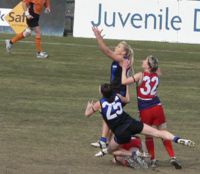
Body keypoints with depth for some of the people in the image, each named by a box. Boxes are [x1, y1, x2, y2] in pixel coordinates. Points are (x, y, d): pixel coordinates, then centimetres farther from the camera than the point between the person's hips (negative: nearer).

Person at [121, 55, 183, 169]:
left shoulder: (140, 76, -9)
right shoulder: (157, 76, 5)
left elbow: (124, 81, -13)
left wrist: (124, 69, -2)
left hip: (145, 111, -3)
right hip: (157, 108, 3)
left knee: (148, 136, 12)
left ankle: (153, 160, 12)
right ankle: (172, 157, -1)